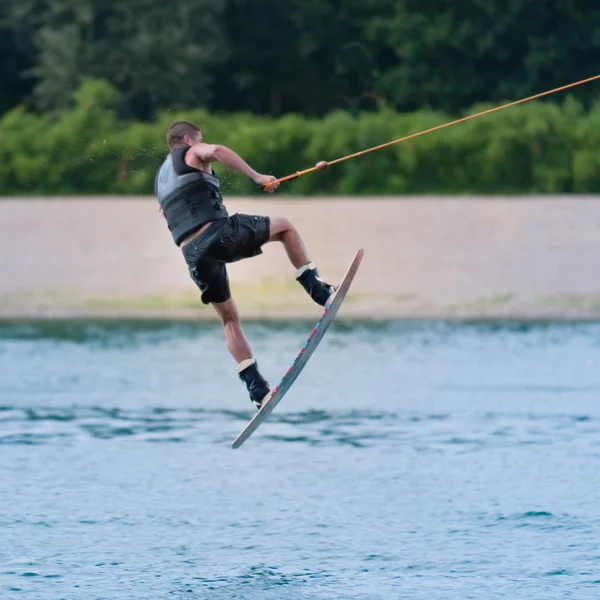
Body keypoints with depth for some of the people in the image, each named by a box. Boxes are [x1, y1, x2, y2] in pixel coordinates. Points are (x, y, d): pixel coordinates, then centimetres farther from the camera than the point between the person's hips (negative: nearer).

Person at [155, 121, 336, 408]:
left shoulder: (160, 179, 28)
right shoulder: (191, 154, 8)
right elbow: (216, 150, -16)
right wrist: (257, 176, -15)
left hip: (193, 255, 6)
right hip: (219, 234, -6)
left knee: (229, 318, 18)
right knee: (284, 226, 17)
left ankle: (255, 385, 8)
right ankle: (317, 289, 6)